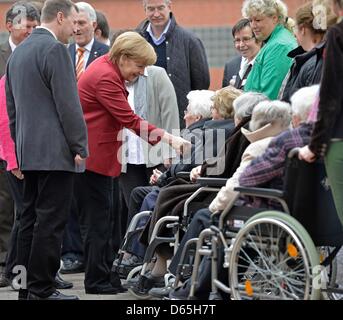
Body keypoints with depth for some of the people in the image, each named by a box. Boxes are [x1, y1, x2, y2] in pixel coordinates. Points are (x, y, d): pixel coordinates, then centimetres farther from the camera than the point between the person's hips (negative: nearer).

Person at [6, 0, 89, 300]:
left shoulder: (18, 52, 16)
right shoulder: (55, 50, -12)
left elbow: (12, 106, 20)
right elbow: (68, 104, -15)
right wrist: (80, 148, -10)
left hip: (28, 151, 9)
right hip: (55, 151, -9)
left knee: (30, 219, 10)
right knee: (51, 221, -8)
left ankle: (26, 286, 11)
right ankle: (42, 289, -9)